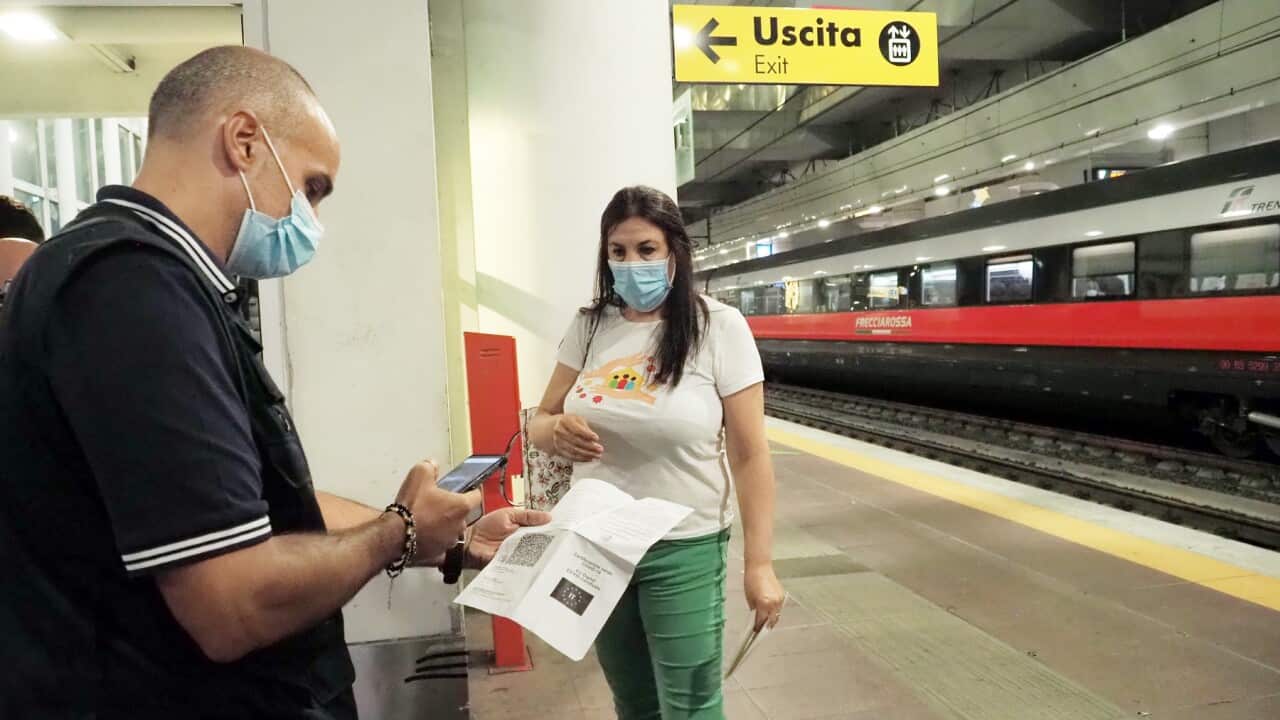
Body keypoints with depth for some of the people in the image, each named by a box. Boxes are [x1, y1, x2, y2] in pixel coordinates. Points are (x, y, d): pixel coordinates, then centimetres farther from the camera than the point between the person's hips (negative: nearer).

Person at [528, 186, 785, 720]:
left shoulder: (719, 327, -11)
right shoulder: (589, 327, 1)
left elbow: (749, 454, -10)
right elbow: (539, 422, 6)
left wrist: (759, 564, -11)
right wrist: (558, 432, -18)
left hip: (683, 551, -4)